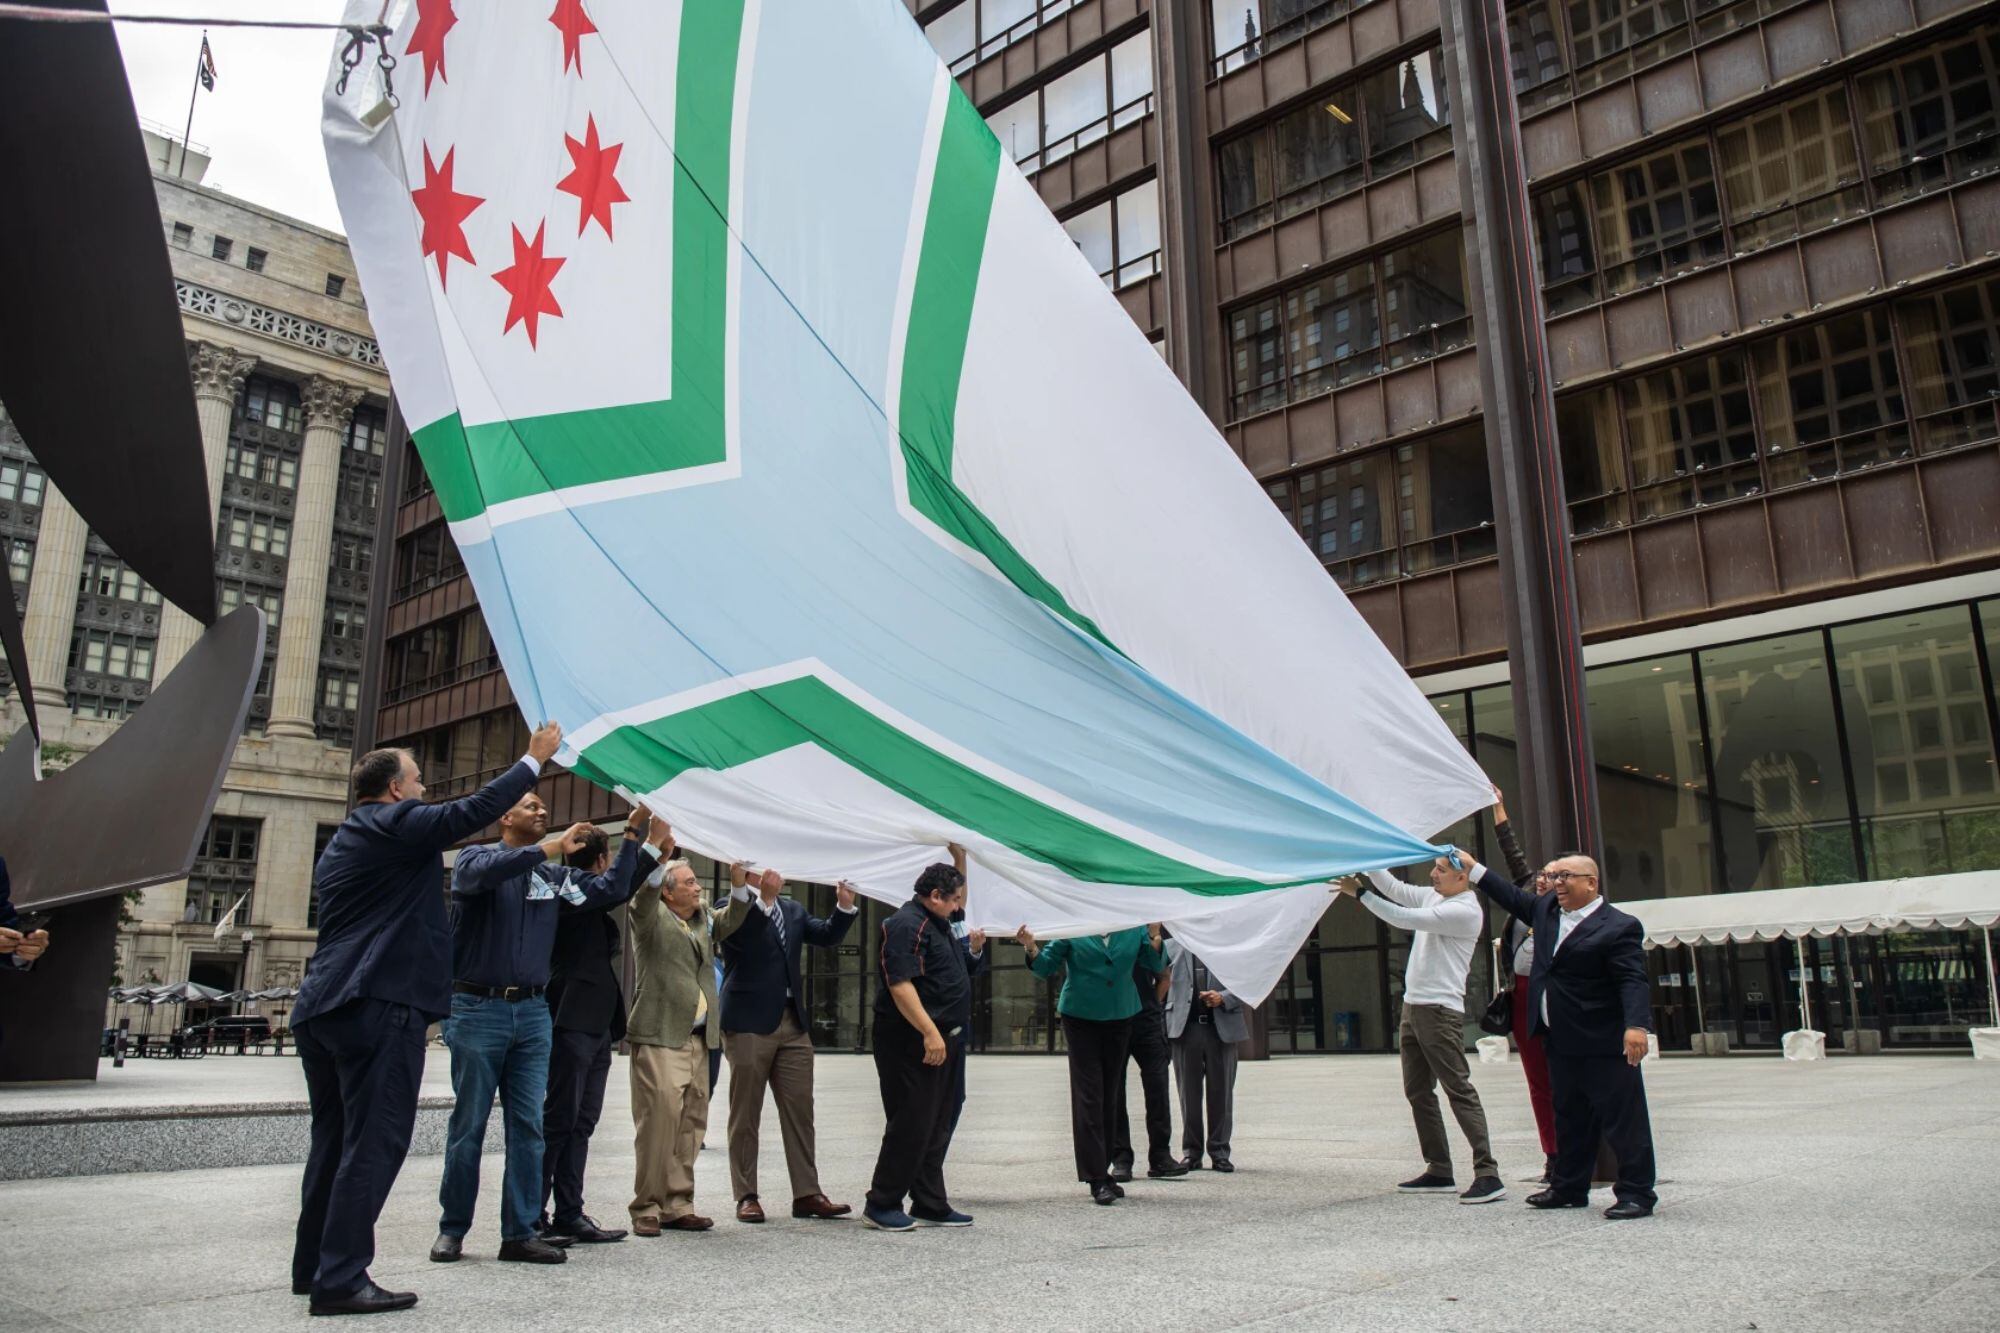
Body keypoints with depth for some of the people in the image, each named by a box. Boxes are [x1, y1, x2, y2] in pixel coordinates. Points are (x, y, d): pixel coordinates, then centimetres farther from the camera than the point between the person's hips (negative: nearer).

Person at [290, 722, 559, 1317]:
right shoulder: (398, 824, -7)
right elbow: (476, 808, -7)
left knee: (334, 1139, 17)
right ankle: (341, 1279, -4)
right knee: (374, 1143, -5)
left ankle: (313, 1266, 25)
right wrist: (536, 758, 3)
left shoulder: (342, 841, 20)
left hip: (321, 1006, 10)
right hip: (380, 1004, -10)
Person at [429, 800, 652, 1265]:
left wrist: (633, 835, 0)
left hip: (532, 1012, 4)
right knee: (469, 1125, 3)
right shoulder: (476, 858, 0)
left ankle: (519, 1232, 9)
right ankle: (452, 1228, 15)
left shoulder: (553, 876, 13)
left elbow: (610, 891, 7)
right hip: (478, 1007, -4)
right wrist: (550, 848, -27)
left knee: (529, 1126, 3)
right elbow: (484, 872, -23)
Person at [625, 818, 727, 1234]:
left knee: (691, 1124, 8)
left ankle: (677, 1205, 15)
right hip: (659, 1037, -7)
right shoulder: (651, 915, -2)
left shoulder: (703, 917, 18)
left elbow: (731, 921, 13)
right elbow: (643, 892, -19)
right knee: (658, 1120, -8)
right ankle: (646, 1207, 2)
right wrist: (657, 849, -36)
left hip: (699, 1039, 7)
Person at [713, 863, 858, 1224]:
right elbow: (740, 937, -24)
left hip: (793, 1022, 6)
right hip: (749, 1023, -6)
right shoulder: (732, 907, -5)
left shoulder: (793, 910, 15)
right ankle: (746, 1197, 13)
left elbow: (827, 936, 6)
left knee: (800, 1111, 6)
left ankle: (806, 1194, 11)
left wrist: (844, 905, -9)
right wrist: (765, 899, -34)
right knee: (745, 1114, 4)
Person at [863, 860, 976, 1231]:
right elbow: (900, 984, -24)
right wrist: (930, 1032, -27)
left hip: (939, 1039, 11)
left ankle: (930, 1205, 20)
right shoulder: (906, 925, -15)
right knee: (910, 1124, -6)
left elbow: (960, 900, 37)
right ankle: (881, 1205, 5)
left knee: (937, 1127, 13)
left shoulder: (937, 923, 16)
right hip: (911, 1042, -11)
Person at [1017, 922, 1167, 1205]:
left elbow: (1157, 965, 2)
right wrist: (1031, 947, -19)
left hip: (1120, 1017, 3)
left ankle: (1102, 1172, 21)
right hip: (1080, 1018, -3)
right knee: (1088, 1096, -6)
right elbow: (1046, 966, 0)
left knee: (1109, 1097, 10)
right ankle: (1097, 1180, -4)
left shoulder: (1135, 927, 4)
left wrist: (1154, 935, -13)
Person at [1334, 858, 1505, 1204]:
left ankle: (1488, 1175, -11)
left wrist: (1360, 893, -17)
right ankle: (1439, 1172, 18)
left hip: (1441, 1010, -10)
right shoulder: (1433, 897, 12)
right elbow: (1394, 889, 12)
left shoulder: (1465, 911, -14)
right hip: (1413, 1006, 10)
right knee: (1418, 1091, 12)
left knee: (1459, 1090, -11)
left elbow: (1406, 919, -20)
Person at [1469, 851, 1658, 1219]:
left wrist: (1636, 1025, -33)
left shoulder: (1619, 927, -14)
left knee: (1623, 1118, 0)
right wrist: (1473, 868, 22)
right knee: (1569, 1118, 17)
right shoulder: (1547, 908, 9)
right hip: (1561, 1041, 8)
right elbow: (1513, 898, 25)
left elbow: (1632, 980, -21)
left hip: (1603, 1043, -8)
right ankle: (1569, 1188, 27)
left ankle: (1636, 1193, 10)